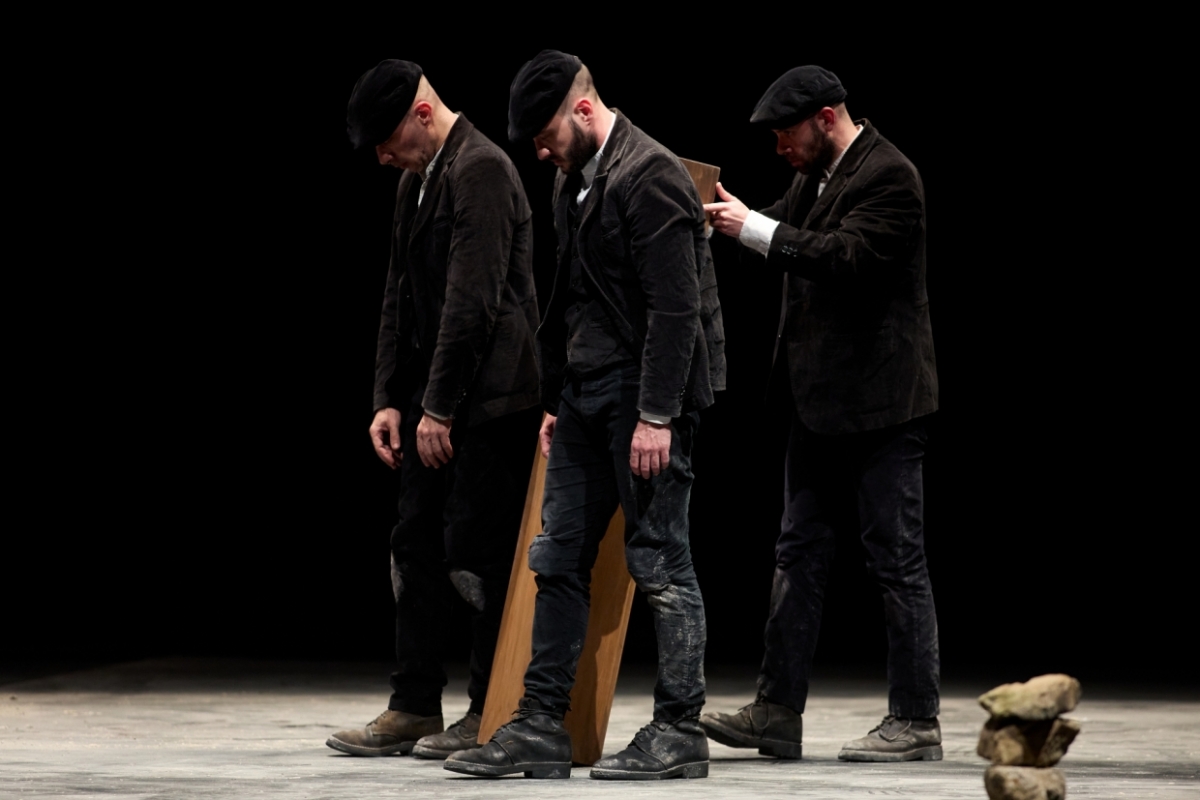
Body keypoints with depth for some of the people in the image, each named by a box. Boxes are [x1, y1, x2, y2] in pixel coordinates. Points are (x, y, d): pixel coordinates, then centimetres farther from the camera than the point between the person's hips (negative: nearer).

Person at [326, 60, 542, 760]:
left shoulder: (481, 170, -15)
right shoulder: (418, 182, 15)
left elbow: (472, 301, -20)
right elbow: (401, 301, 18)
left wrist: (438, 408, -18)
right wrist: (390, 400, 10)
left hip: (490, 399, -9)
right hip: (436, 401, 9)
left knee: (475, 552, -5)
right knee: (417, 547, 8)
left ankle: (491, 715, 3)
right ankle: (415, 709, 13)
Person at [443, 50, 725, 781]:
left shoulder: (649, 177, -15)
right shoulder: (576, 180, 14)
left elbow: (676, 308, -19)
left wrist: (657, 416, -21)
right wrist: (555, 400, 19)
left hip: (647, 392, -9)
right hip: (588, 391, 9)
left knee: (661, 563, -4)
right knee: (559, 560, 8)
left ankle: (680, 733, 3)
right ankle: (542, 726, 12)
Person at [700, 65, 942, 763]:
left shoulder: (890, 176, -15)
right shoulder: (817, 176, 13)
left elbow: (847, 257, -25)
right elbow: (787, 240, 15)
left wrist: (754, 228, -23)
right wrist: (730, 218, -1)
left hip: (879, 400, -10)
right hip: (822, 398, 10)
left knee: (897, 559, -4)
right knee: (801, 552, 10)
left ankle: (917, 722, 1)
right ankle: (779, 712, 14)